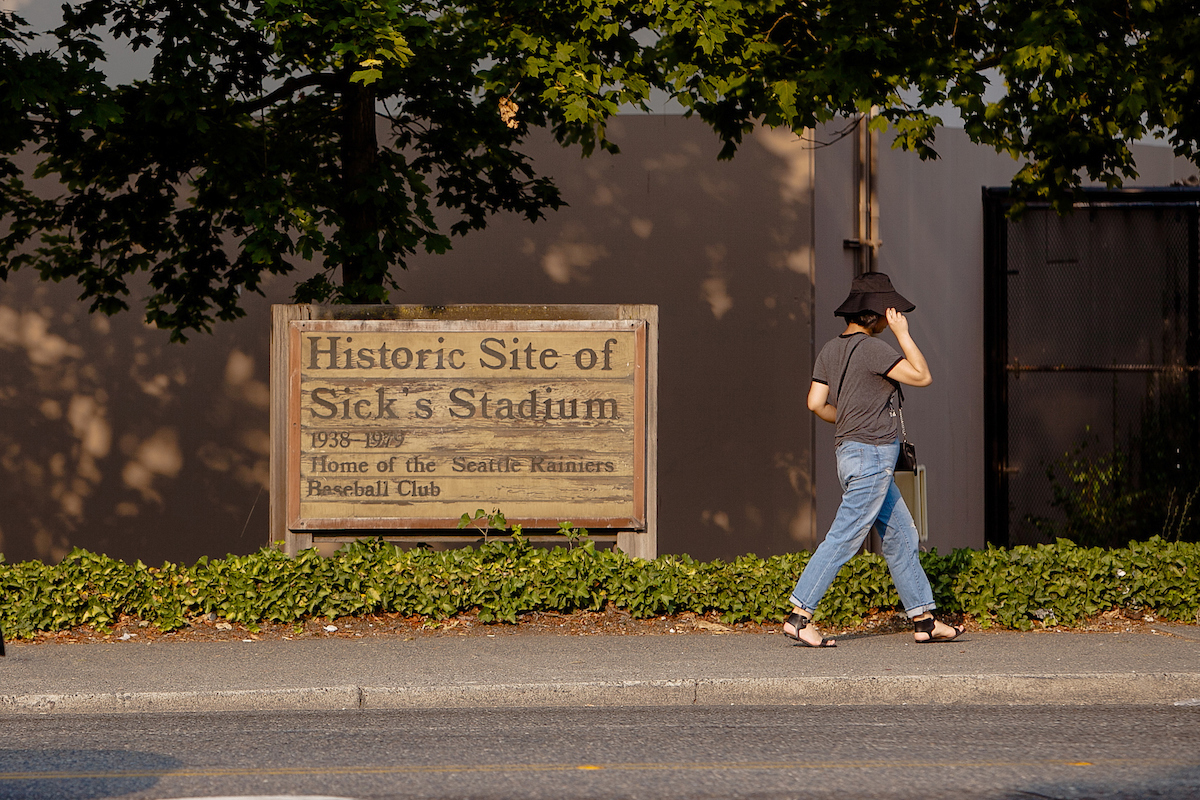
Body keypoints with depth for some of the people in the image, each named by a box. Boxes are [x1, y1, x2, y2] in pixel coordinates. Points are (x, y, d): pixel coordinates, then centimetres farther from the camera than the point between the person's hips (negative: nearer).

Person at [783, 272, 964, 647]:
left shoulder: (830, 350, 10)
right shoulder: (872, 348, -15)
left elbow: (816, 403, 6)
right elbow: (921, 376, -12)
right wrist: (902, 332, -8)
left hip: (851, 450, 10)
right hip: (872, 453, -10)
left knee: (901, 537, 12)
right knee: (844, 539, -8)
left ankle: (924, 620, 15)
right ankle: (799, 616, -7)